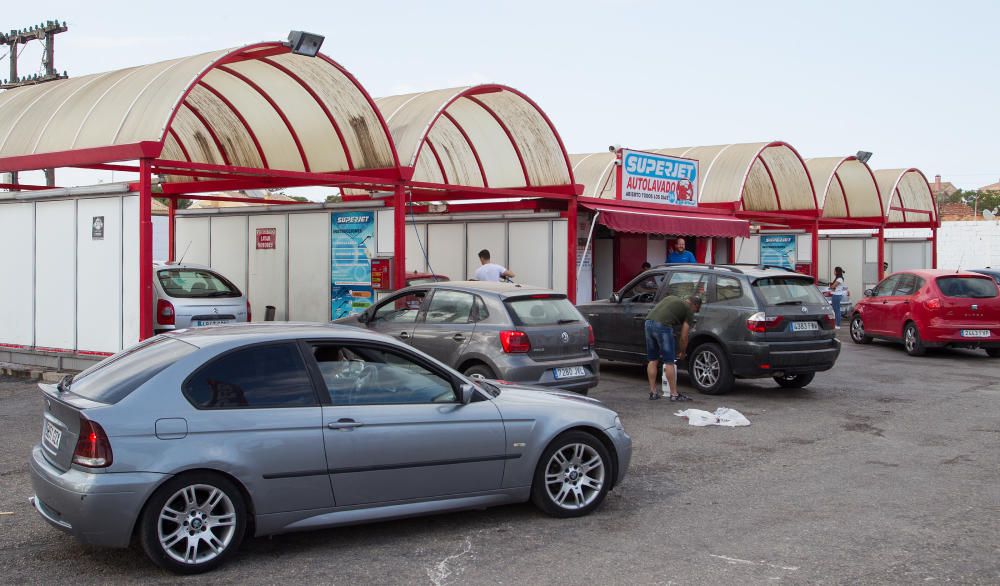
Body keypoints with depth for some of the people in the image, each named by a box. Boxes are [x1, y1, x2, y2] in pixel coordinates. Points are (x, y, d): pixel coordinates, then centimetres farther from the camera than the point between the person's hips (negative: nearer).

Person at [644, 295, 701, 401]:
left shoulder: (671, 298, 30)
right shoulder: (689, 311, 12)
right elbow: (684, 336, 11)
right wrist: (682, 352, 28)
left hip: (648, 322, 6)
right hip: (663, 326, -6)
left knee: (653, 360, 15)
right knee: (669, 362, 2)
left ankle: (653, 392, 19)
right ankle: (674, 394, 7)